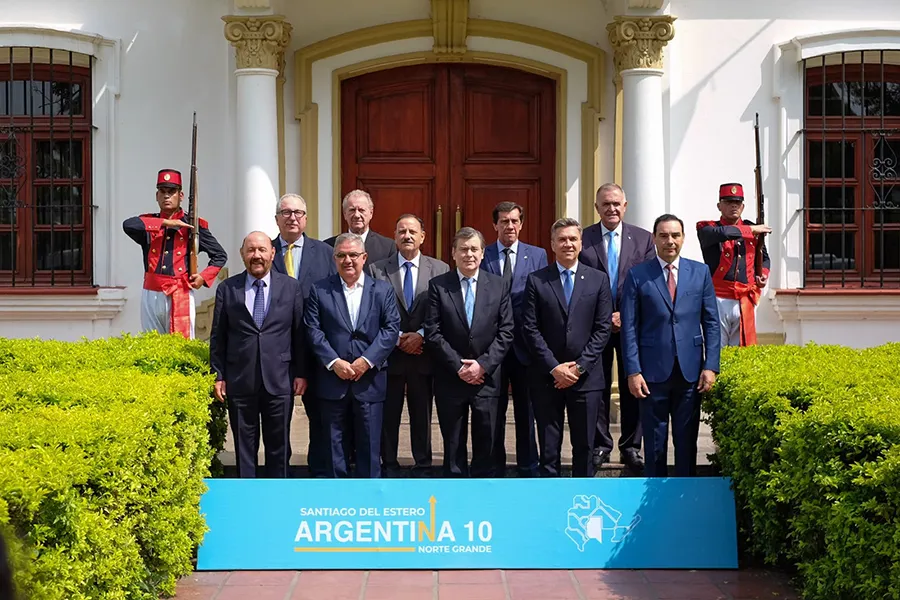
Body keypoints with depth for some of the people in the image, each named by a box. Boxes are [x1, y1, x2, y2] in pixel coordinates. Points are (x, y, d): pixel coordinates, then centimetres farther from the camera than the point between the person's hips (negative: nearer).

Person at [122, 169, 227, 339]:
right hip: (151, 295, 3)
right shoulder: (149, 223, 10)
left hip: (180, 296, -3)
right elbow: (128, 224, -14)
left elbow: (220, 255, 9)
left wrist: (204, 277, -6)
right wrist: (165, 223, -15)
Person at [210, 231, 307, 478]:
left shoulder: (291, 287, 4)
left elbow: (299, 333, 4)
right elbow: (218, 336, 5)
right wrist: (218, 375, 1)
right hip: (240, 381, 0)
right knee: (244, 446, 8)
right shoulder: (227, 289, 4)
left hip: (279, 380, 0)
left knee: (279, 447, 8)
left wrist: (301, 373, 1)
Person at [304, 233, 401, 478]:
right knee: (334, 443, 7)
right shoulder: (319, 290, 5)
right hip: (332, 380, 0)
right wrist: (334, 362, -13)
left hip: (370, 380, 0)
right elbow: (313, 330, -2)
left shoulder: (383, 290, 7)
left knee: (370, 444, 5)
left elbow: (391, 328, -2)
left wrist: (367, 360, -12)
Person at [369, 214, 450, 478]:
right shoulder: (377, 269, 2)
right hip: (389, 354, 0)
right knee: (388, 414, 5)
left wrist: (421, 335, -11)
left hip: (424, 354, 0)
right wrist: (397, 337, -10)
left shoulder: (440, 269, 3)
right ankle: (389, 467, 16)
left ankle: (422, 467, 18)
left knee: (422, 414, 8)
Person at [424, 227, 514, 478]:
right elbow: (432, 333, -4)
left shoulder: (499, 286, 4)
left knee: (485, 444, 6)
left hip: (487, 377, 1)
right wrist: (458, 366, -11)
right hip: (450, 379, 0)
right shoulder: (438, 285, 1)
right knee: (453, 445, 7)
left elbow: (506, 332, 0)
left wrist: (483, 364, -11)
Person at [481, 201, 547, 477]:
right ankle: (495, 469, 18)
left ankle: (528, 469, 19)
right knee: (494, 411, 8)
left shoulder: (537, 255, 5)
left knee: (526, 410, 9)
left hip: (525, 344, 0)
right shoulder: (481, 256, 3)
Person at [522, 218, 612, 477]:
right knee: (549, 446, 5)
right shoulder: (536, 280, 3)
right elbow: (530, 329, -2)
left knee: (584, 445, 7)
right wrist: (554, 367, -10)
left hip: (586, 376, 1)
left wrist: (579, 367, -9)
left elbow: (602, 328, 0)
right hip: (547, 376, 0)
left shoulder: (598, 279, 5)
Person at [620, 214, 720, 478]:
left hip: (690, 370, 2)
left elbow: (711, 322, 5)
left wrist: (711, 366, -2)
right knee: (655, 442, 6)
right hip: (653, 371, -2)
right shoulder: (637, 275, 0)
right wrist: (633, 371, -9)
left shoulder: (700, 272, 6)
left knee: (687, 440, 9)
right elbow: (629, 327, -2)